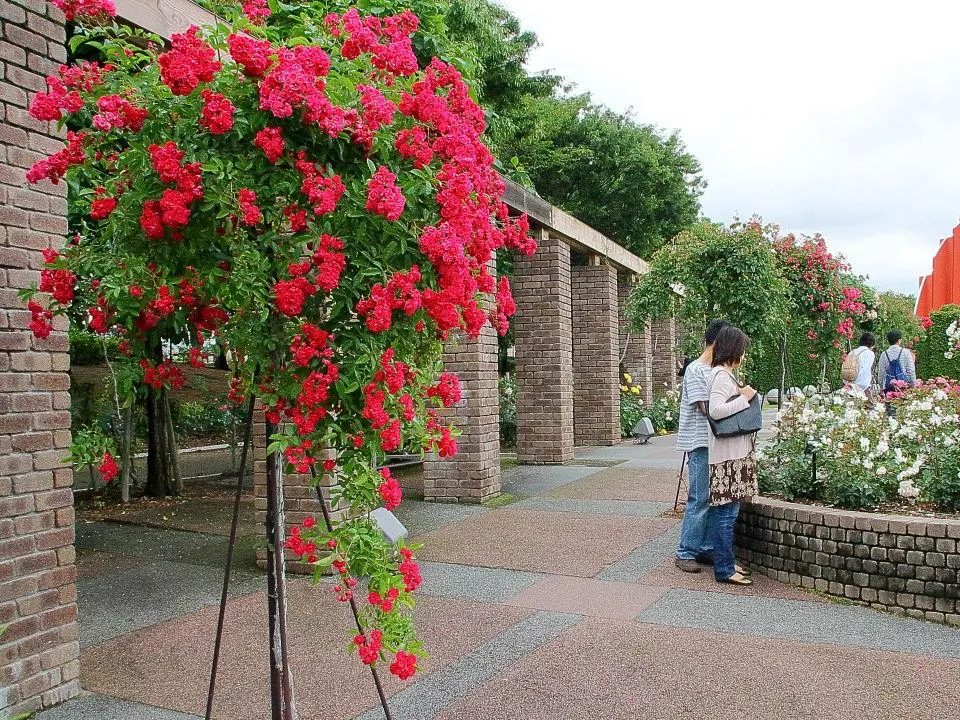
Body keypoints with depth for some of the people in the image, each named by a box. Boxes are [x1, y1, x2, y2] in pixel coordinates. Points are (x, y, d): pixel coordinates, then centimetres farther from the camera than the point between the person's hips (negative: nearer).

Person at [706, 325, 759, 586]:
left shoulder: (724, 374, 16)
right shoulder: (721, 375, -15)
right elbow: (716, 410, -25)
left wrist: (742, 396, 12)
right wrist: (744, 398, -17)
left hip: (734, 452, 10)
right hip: (726, 454, -10)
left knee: (724, 511, 14)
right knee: (726, 512, -6)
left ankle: (724, 562, 22)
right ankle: (724, 570, -1)